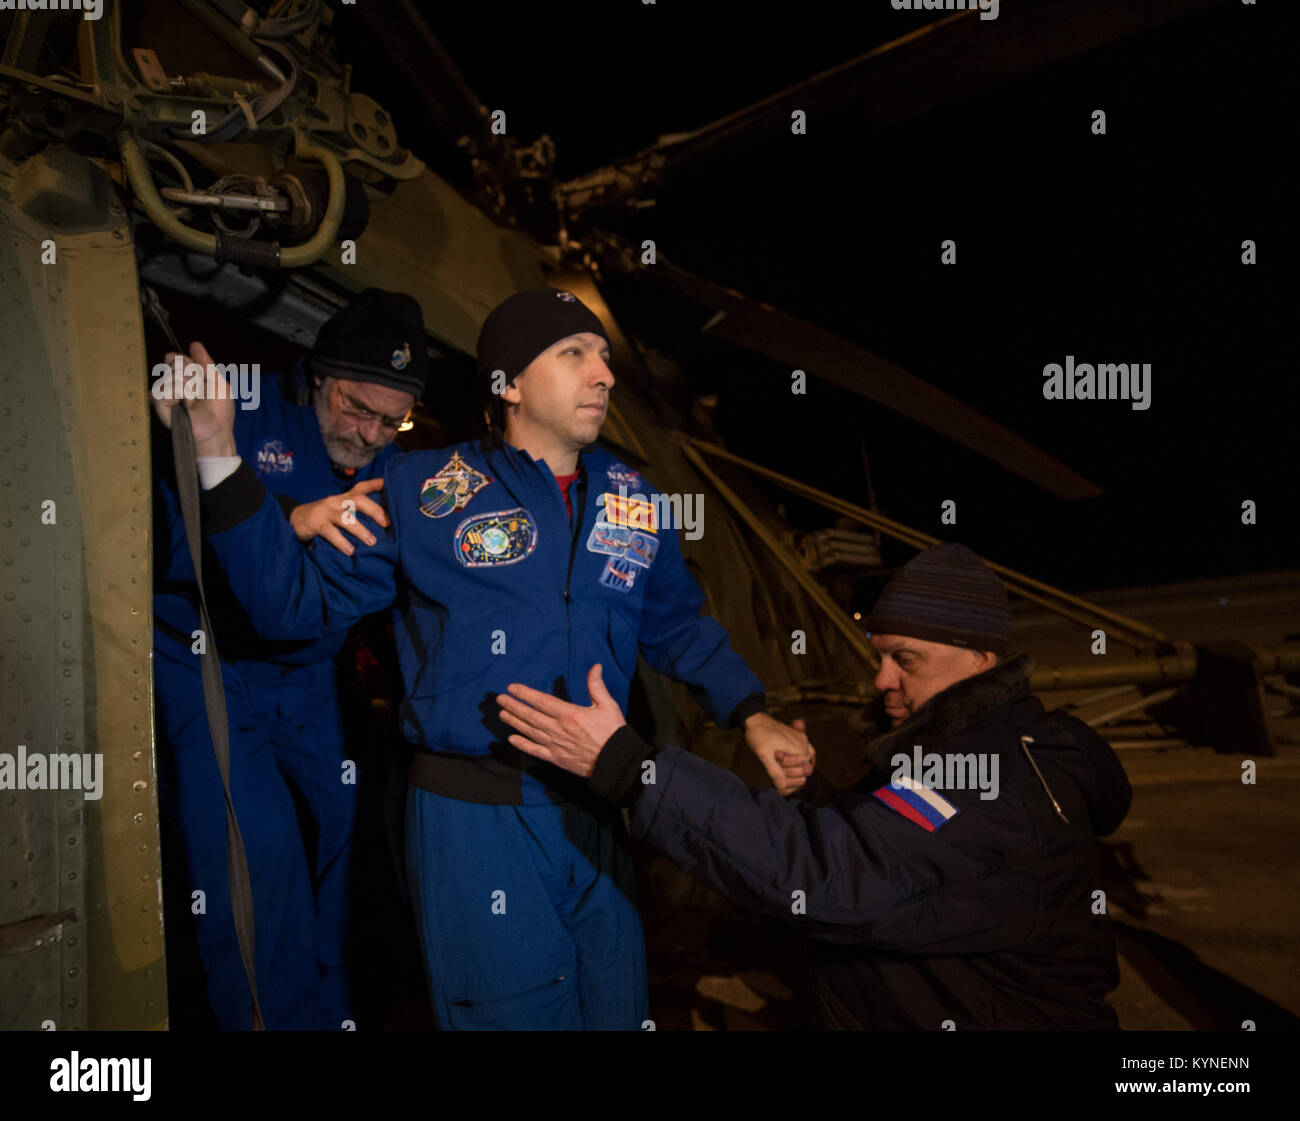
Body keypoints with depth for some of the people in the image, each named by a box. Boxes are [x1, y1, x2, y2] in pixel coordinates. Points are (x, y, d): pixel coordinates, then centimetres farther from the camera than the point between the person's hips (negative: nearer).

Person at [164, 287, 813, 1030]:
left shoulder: (633, 500, 6)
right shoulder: (423, 490, -6)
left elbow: (678, 626, 14)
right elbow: (297, 600, -6)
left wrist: (752, 716, 1)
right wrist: (220, 458, -14)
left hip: (595, 808, 5)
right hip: (475, 820, -4)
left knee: (615, 1007, 20)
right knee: (510, 1008, 11)